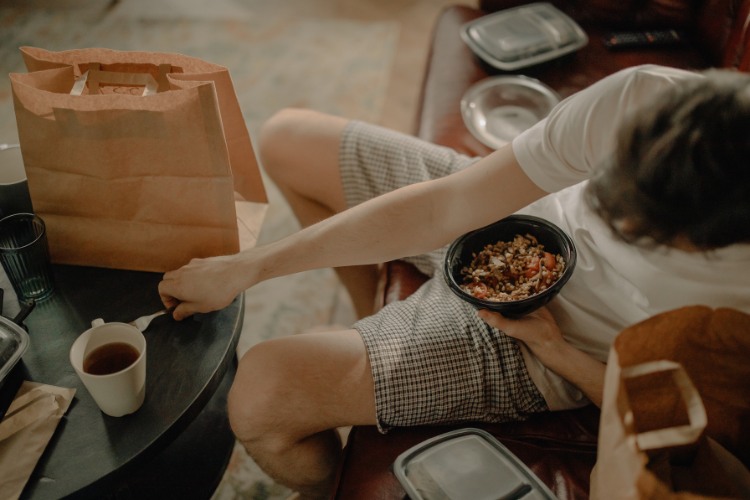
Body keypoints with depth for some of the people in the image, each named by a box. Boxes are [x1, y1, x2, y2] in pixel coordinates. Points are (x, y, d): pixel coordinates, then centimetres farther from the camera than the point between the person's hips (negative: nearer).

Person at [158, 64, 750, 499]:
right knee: (287, 140, 9)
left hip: (544, 354, -4)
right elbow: (442, 211, -22)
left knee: (260, 393, -20)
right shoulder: (642, 99, -28)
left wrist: (556, 351, -23)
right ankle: (375, 318, 31)